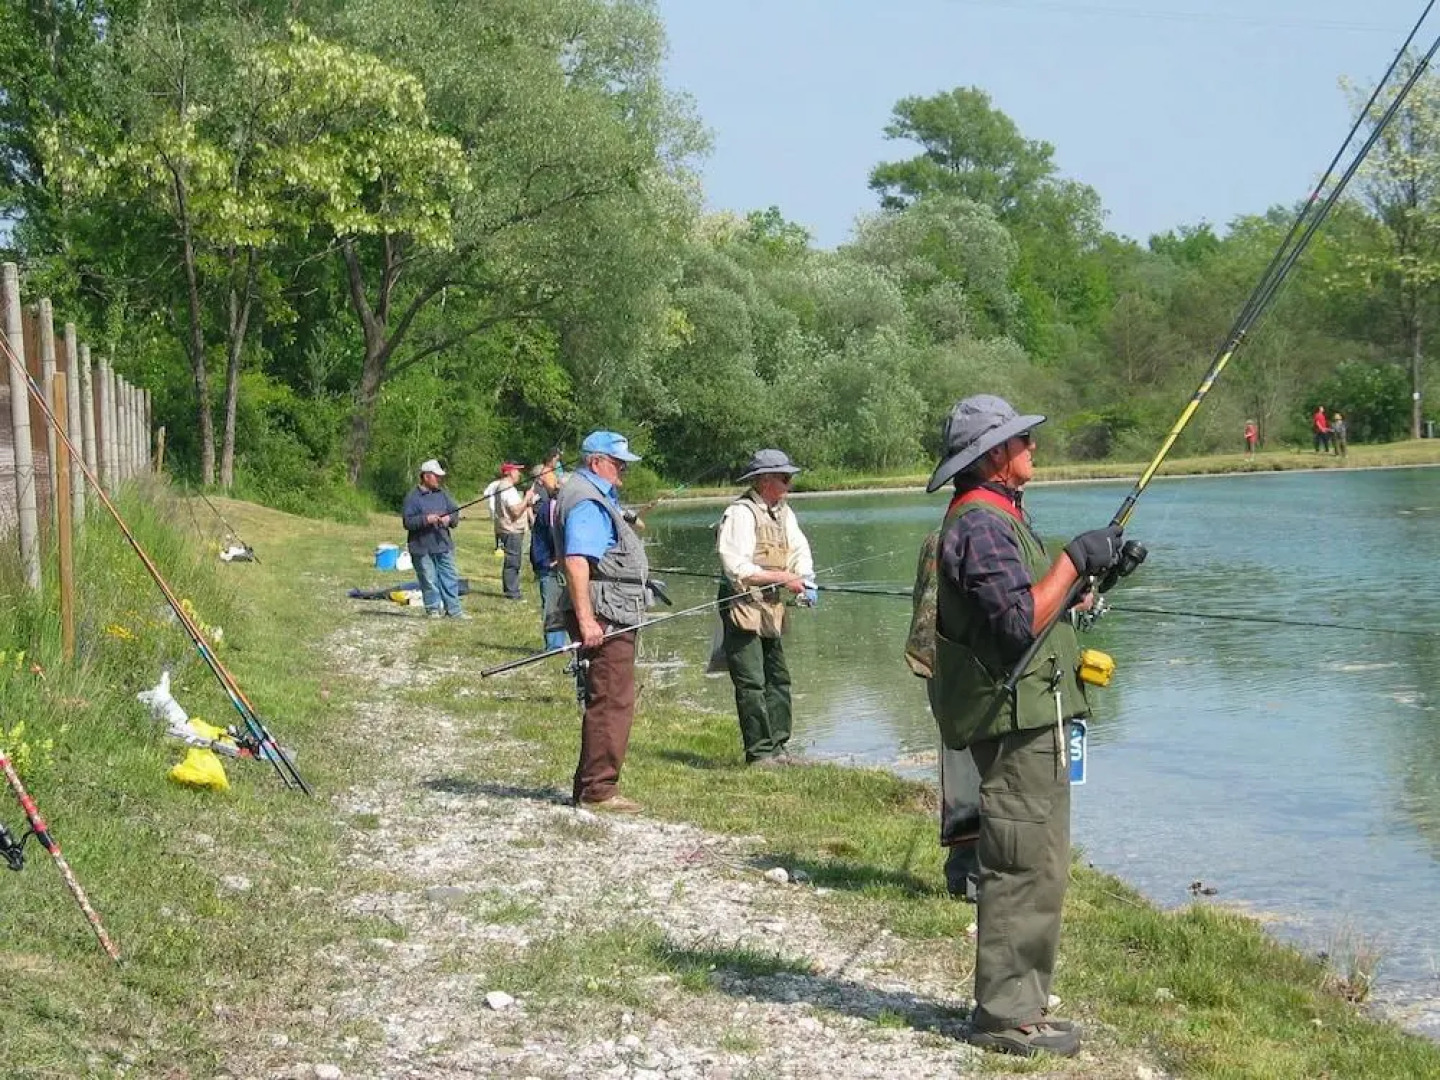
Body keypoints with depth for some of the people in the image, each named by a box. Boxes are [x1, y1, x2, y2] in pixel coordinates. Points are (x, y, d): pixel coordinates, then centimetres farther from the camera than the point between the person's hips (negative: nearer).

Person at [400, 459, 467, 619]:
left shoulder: (442, 493, 11)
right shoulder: (413, 497, -7)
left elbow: (455, 512, 14)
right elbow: (407, 521, -13)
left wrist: (450, 519, -8)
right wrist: (426, 519, -24)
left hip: (443, 545, 5)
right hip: (422, 547, -5)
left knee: (450, 578, 5)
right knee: (429, 580, 1)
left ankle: (454, 609, 10)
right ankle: (433, 609, 13)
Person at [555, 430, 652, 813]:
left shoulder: (601, 497, 21)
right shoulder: (587, 502, -14)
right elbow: (576, 561, -25)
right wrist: (586, 620, -30)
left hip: (615, 616, 11)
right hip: (603, 616, -11)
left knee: (603, 702, 15)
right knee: (612, 703, -9)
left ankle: (588, 786, 22)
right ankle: (598, 789, -6)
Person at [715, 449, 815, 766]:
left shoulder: (783, 511, 12)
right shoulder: (741, 514, -15)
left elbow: (799, 549, 18)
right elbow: (737, 569, -22)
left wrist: (805, 580, -3)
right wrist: (784, 578, -19)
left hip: (771, 609, 9)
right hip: (743, 607, -9)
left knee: (778, 679, 12)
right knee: (752, 684, -7)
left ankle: (777, 747, 20)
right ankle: (760, 752, -3)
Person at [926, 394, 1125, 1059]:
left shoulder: (1001, 517, 19)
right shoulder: (980, 524, -16)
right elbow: (1020, 622, -24)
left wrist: (1091, 580, 16)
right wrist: (1074, 561, -17)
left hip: (1029, 717, 11)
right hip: (1015, 719, -11)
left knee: (1036, 866, 15)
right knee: (1025, 867, -8)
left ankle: (1017, 1005, 22)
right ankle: (1004, 1015, -2)